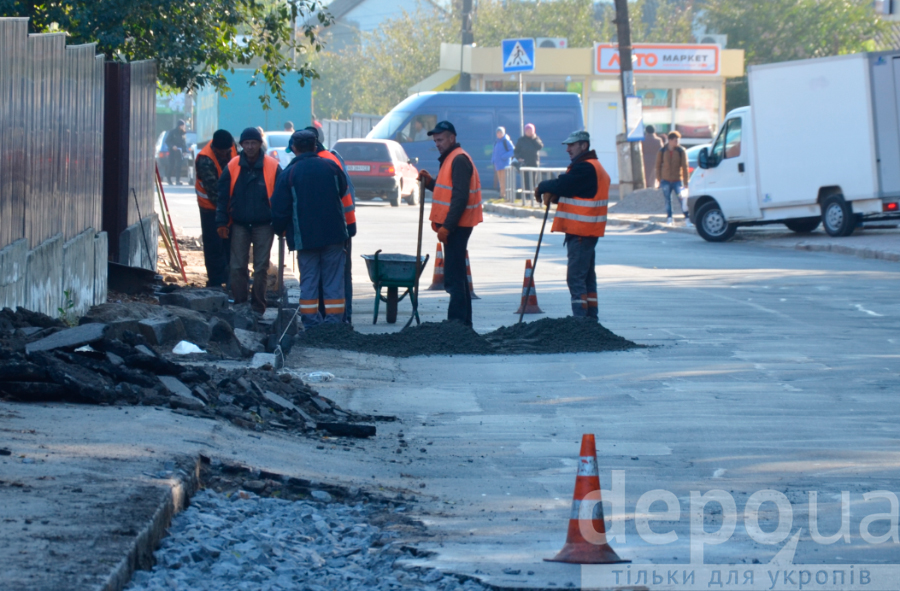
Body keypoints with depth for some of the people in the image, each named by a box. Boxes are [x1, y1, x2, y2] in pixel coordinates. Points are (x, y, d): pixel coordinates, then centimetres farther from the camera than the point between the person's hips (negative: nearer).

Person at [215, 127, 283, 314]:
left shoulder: (272, 167, -3)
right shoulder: (233, 167, 0)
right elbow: (223, 197, 4)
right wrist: (222, 223, -2)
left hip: (263, 226, -1)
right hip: (239, 225, 1)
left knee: (261, 267, 3)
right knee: (237, 267, 1)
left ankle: (258, 306, 12)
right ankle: (239, 304, 8)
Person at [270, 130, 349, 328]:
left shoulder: (289, 174, -6)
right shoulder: (331, 166, 0)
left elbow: (279, 209, -4)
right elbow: (342, 190, 18)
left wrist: (279, 229, 14)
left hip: (305, 237, -1)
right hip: (334, 234, 1)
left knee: (308, 281, 6)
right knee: (334, 281, 4)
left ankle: (310, 322, 3)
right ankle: (334, 322, 1)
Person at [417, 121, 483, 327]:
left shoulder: (459, 160, -15)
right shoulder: (450, 159, 18)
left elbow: (460, 197, -22)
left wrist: (447, 226, -23)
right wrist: (429, 182, 9)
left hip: (456, 226, -11)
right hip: (453, 226, 11)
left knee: (454, 277, -10)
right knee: (457, 275, 14)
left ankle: (457, 320, -10)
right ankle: (464, 321, 20)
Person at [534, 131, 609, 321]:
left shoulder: (585, 168, -16)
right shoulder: (591, 167, 19)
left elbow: (562, 185, -20)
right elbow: (571, 191, 20)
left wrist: (542, 188, -3)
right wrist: (554, 196, 3)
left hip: (580, 232, -11)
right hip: (587, 231, 11)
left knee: (576, 278, -11)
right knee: (587, 276, 15)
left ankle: (580, 319, -13)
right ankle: (591, 318, 20)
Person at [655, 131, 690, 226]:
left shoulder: (681, 151, -1)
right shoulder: (662, 151, 2)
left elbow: (685, 167, -1)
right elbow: (658, 166, 9)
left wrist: (685, 182, -4)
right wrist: (659, 180, 5)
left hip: (677, 180, -1)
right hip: (666, 180, 1)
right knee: (667, 200, 3)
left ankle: (687, 218, -2)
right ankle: (669, 218, 12)